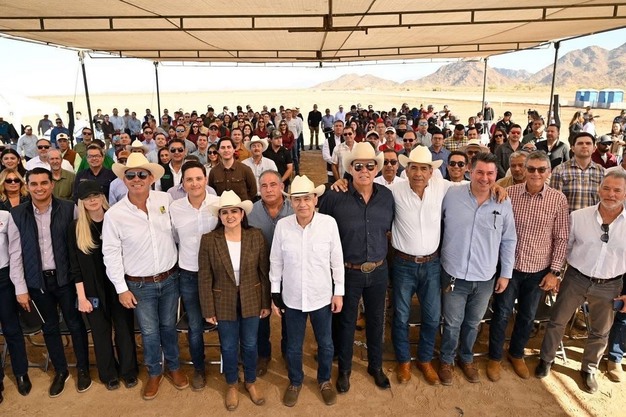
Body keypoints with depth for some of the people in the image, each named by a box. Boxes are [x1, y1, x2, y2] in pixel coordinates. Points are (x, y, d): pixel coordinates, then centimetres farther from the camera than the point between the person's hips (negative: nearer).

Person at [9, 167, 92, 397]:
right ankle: (60, 371, 36)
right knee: (50, 328, 16)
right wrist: (20, 288, -1)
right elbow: (15, 254, 0)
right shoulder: (17, 214, -4)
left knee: (75, 324, 11)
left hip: (65, 277, -2)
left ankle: (83, 368, 31)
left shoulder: (69, 209, -10)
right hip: (37, 281, 2)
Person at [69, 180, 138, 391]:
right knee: (101, 332, 14)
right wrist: (81, 296, -5)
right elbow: (75, 265, -2)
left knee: (124, 329, 10)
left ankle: (128, 370, 30)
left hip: (118, 284, 0)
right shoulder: (76, 227, -4)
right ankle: (108, 373, 33)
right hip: (93, 288, 0)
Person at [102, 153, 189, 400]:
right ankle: (154, 372, 37)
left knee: (168, 326, 18)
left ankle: (173, 366, 41)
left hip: (170, 278, 2)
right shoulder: (114, 214, -13)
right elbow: (111, 253, -7)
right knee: (149, 332, 12)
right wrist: (121, 289, -6)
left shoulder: (166, 200, -8)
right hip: (140, 285, -1)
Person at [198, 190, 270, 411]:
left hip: (251, 300, 1)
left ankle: (251, 382, 44)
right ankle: (232, 385, 43)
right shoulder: (209, 240, -14)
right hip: (224, 303, -1)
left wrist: (266, 303, 0)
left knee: (250, 344, 18)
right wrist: (208, 310, -6)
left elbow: (264, 272, -4)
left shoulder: (256, 236, -11)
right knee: (229, 347, 17)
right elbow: (204, 279, -8)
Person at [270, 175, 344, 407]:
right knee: (293, 346, 19)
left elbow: (337, 260, -5)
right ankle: (295, 382, 45)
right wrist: (275, 294, 2)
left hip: (322, 296, 0)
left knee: (325, 344, 19)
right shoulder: (282, 225, -13)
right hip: (292, 298, 1)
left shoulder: (329, 223, -15)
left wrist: (339, 292, -1)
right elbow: (276, 262, -2)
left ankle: (324, 380, 46)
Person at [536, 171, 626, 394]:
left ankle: (589, 370, 41)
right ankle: (546, 359, 33)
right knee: (557, 321, 11)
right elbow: (564, 247, 1)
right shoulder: (578, 217, -10)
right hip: (575, 279, -1)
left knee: (600, 332, 18)